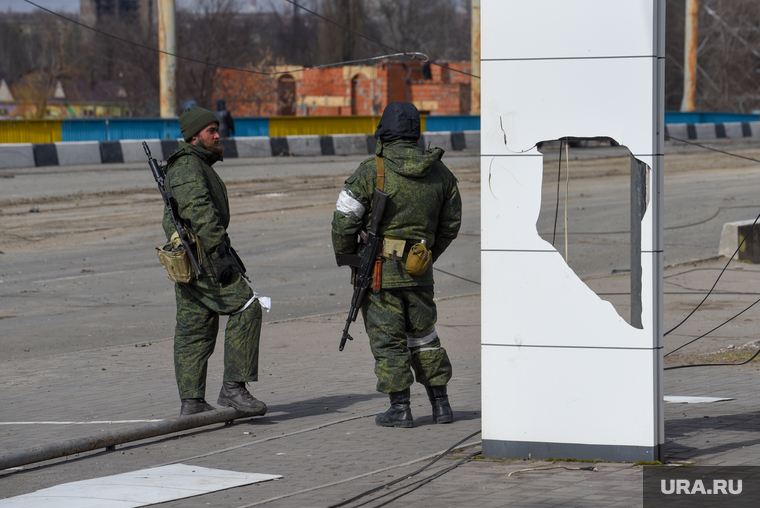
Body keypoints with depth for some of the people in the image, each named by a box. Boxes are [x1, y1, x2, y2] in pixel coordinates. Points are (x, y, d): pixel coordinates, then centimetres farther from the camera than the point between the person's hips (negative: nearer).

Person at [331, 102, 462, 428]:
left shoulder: (371, 172, -12)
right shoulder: (440, 173, 4)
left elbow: (344, 220, -10)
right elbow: (450, 224, 14)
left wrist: (346, 256, 8)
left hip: (379, 269, -4)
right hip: (419, 272, 4)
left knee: (387, 339, 2)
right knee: (423, 336, 17)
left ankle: (400, 408, 1)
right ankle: (440, 404, 17)